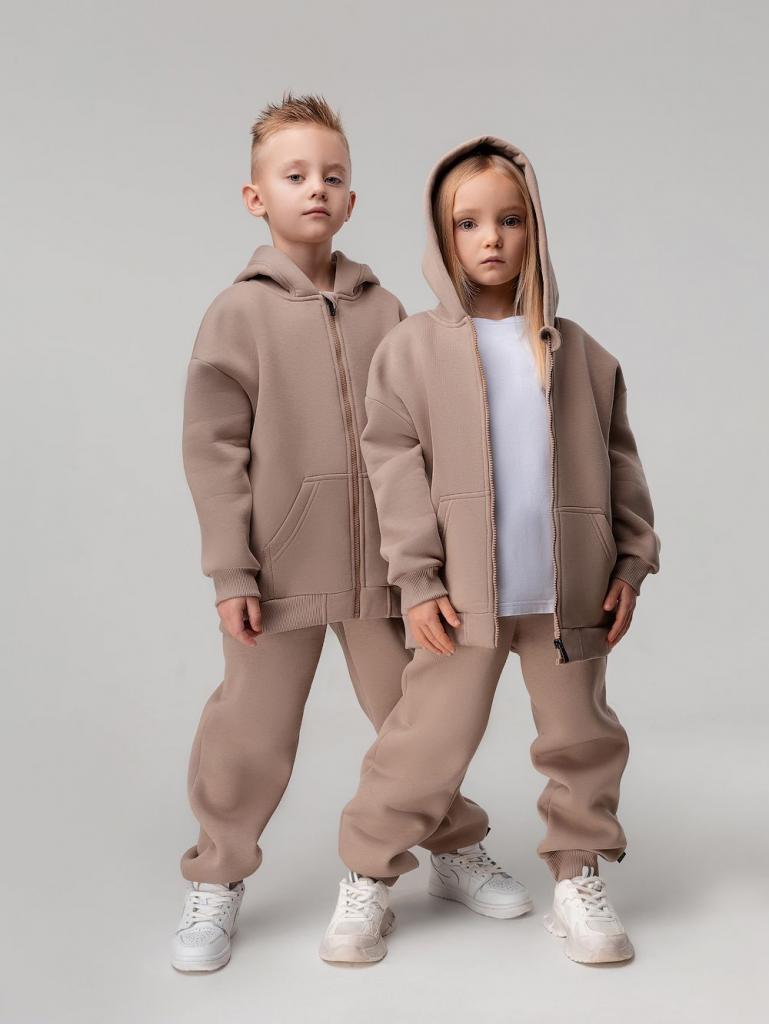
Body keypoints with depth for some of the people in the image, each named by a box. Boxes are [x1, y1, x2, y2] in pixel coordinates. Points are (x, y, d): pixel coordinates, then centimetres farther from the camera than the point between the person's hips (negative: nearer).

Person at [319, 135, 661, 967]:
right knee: (428, 741, 3)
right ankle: (369, 877, 21)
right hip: (463, 592, -2)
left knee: (581, 738, 13)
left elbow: (617, 461, 10)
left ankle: (578, 876, 31)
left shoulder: (579, 353, 6)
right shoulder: (413, 347, -1)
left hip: (569, 590, 3)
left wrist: (631, 559, 6)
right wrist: (417, 577, -9)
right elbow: (394, 465, -4)